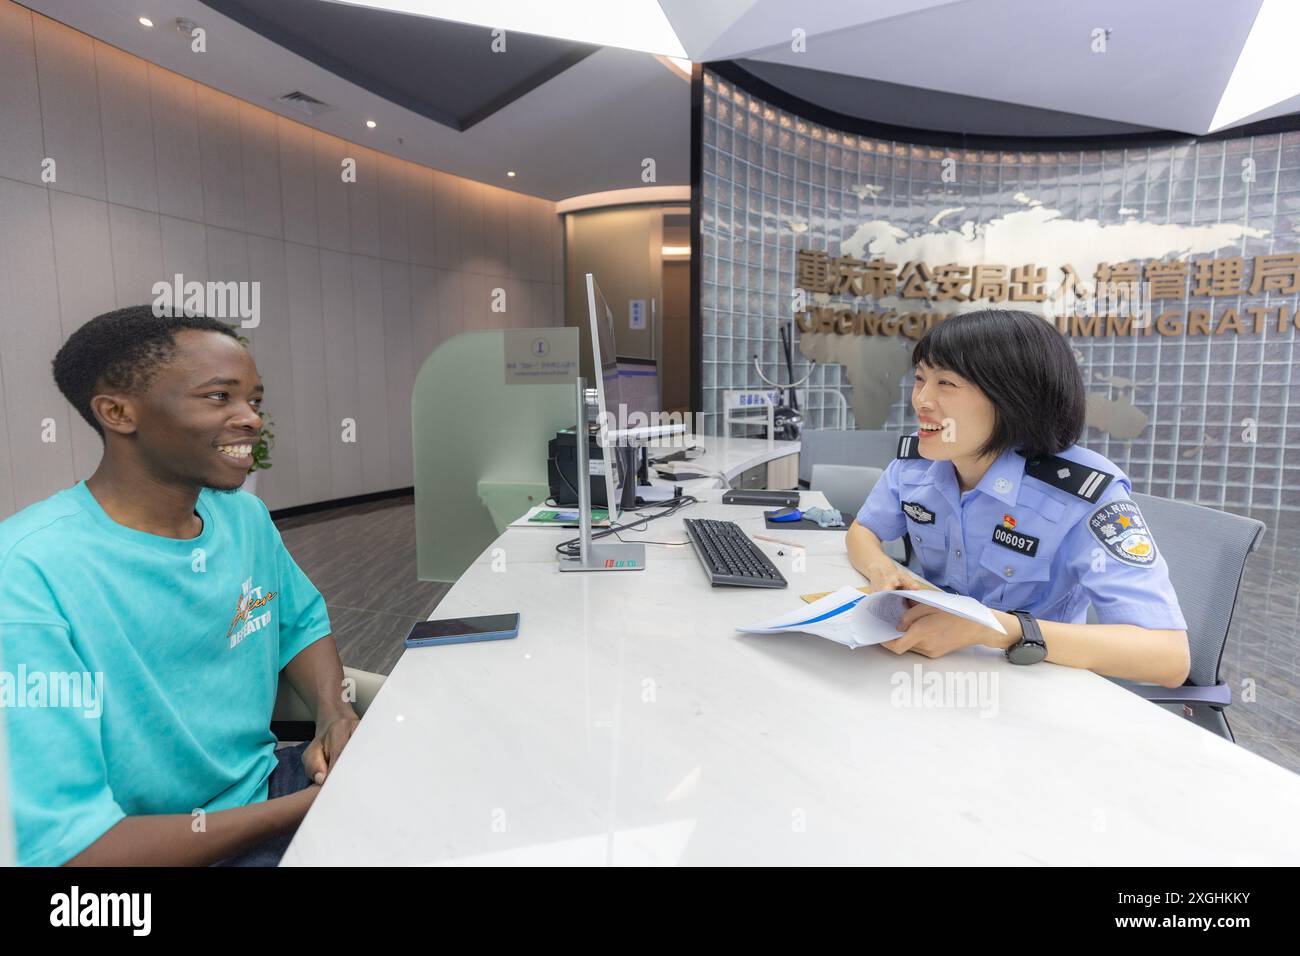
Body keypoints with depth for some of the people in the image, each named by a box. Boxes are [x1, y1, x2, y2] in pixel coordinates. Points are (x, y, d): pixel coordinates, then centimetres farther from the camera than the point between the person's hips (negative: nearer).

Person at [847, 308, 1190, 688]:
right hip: (934, 662, 3)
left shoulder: (1085, 493, -22)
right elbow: (862, 531, 7)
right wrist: (881, 570, -16)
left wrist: (994, 629, -37)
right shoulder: (914, 459, -8)